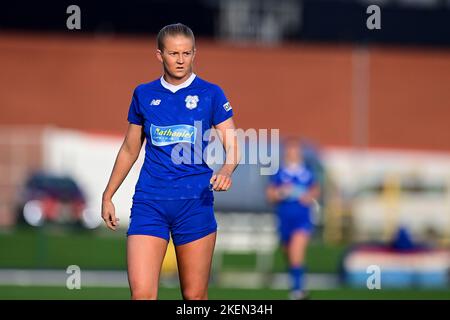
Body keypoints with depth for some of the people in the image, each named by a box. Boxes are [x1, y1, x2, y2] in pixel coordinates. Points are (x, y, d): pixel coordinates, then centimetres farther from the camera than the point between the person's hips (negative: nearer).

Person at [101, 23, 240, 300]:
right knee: (141, 293, -14)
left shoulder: (211, 94, 2)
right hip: (149, 203, 1)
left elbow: (232, 146, -2)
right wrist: (108, 196, 19)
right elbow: (130, 150, 19)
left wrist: (227, 169, -25)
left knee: (195, 296, 2)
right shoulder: (143, 95, 9)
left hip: (195, 202, -1)